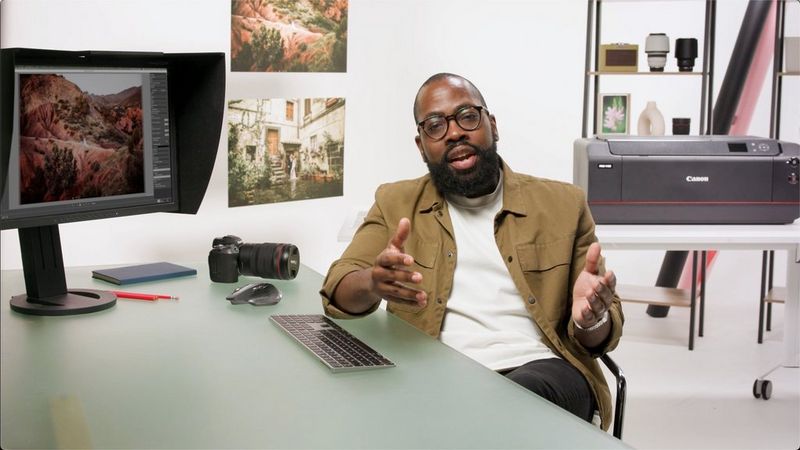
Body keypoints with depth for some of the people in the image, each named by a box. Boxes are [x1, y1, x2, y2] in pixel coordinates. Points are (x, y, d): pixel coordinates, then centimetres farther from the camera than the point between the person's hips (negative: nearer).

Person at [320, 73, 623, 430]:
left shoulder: (562, 205, 12)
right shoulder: (396, 203, 15)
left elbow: (601, 336, 11)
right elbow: (338, 291, 3)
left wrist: (591, 319, -16)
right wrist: (374, 283, -22)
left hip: (539, 371, -1)